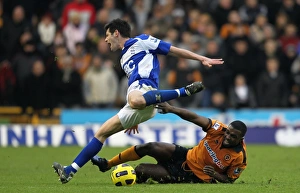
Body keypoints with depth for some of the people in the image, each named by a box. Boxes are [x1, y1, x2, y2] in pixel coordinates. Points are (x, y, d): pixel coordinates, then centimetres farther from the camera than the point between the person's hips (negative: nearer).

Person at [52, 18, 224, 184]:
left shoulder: (141, 41, 11)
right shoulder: (124, 58, 35)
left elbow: (175, 50, 9)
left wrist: (203, 59, 1)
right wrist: (135, 120, 38)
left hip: (145, 87, -9)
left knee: (135, 100, -46)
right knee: (101, 133, 7)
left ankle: (185, 90, -35)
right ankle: (70, 171, 6)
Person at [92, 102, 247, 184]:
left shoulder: (239, 157, -22)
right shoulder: (219, 129, -14)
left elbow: (229, 179, -10)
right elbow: (195, 118, -16)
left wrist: (215, 175, -31)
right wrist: (172, 109, -26)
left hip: (193, 176, -5)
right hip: (186, 156, 5)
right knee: (150, 147, -10)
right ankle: (107, 164, 9)